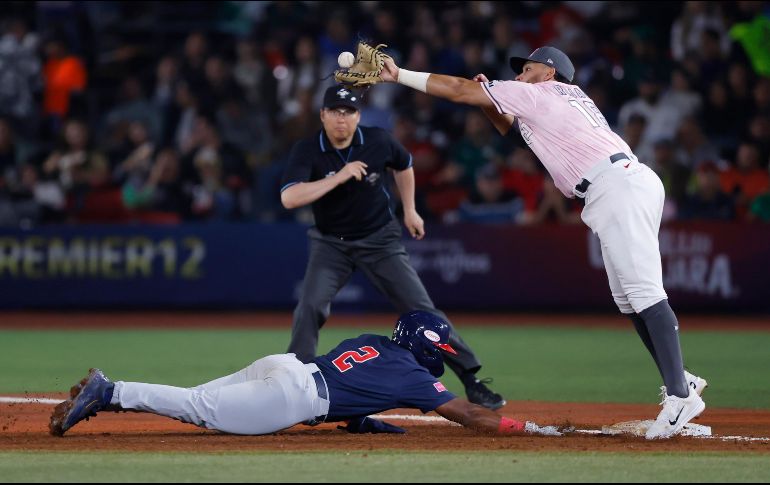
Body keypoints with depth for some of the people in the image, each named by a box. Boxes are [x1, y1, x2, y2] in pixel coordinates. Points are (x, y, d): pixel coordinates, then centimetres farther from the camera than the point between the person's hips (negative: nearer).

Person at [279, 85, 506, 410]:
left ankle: (471, 381, -1)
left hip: (380, 239, 0)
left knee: (422, 309, -6)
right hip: (331, 244, 0)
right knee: (310, 308, -21)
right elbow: (289, 198, -31)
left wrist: (409, 210, 9)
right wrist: (338, 177, -35)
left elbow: (403, 166, 13)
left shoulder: (378, 142, -10)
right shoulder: (307, 151, -16)